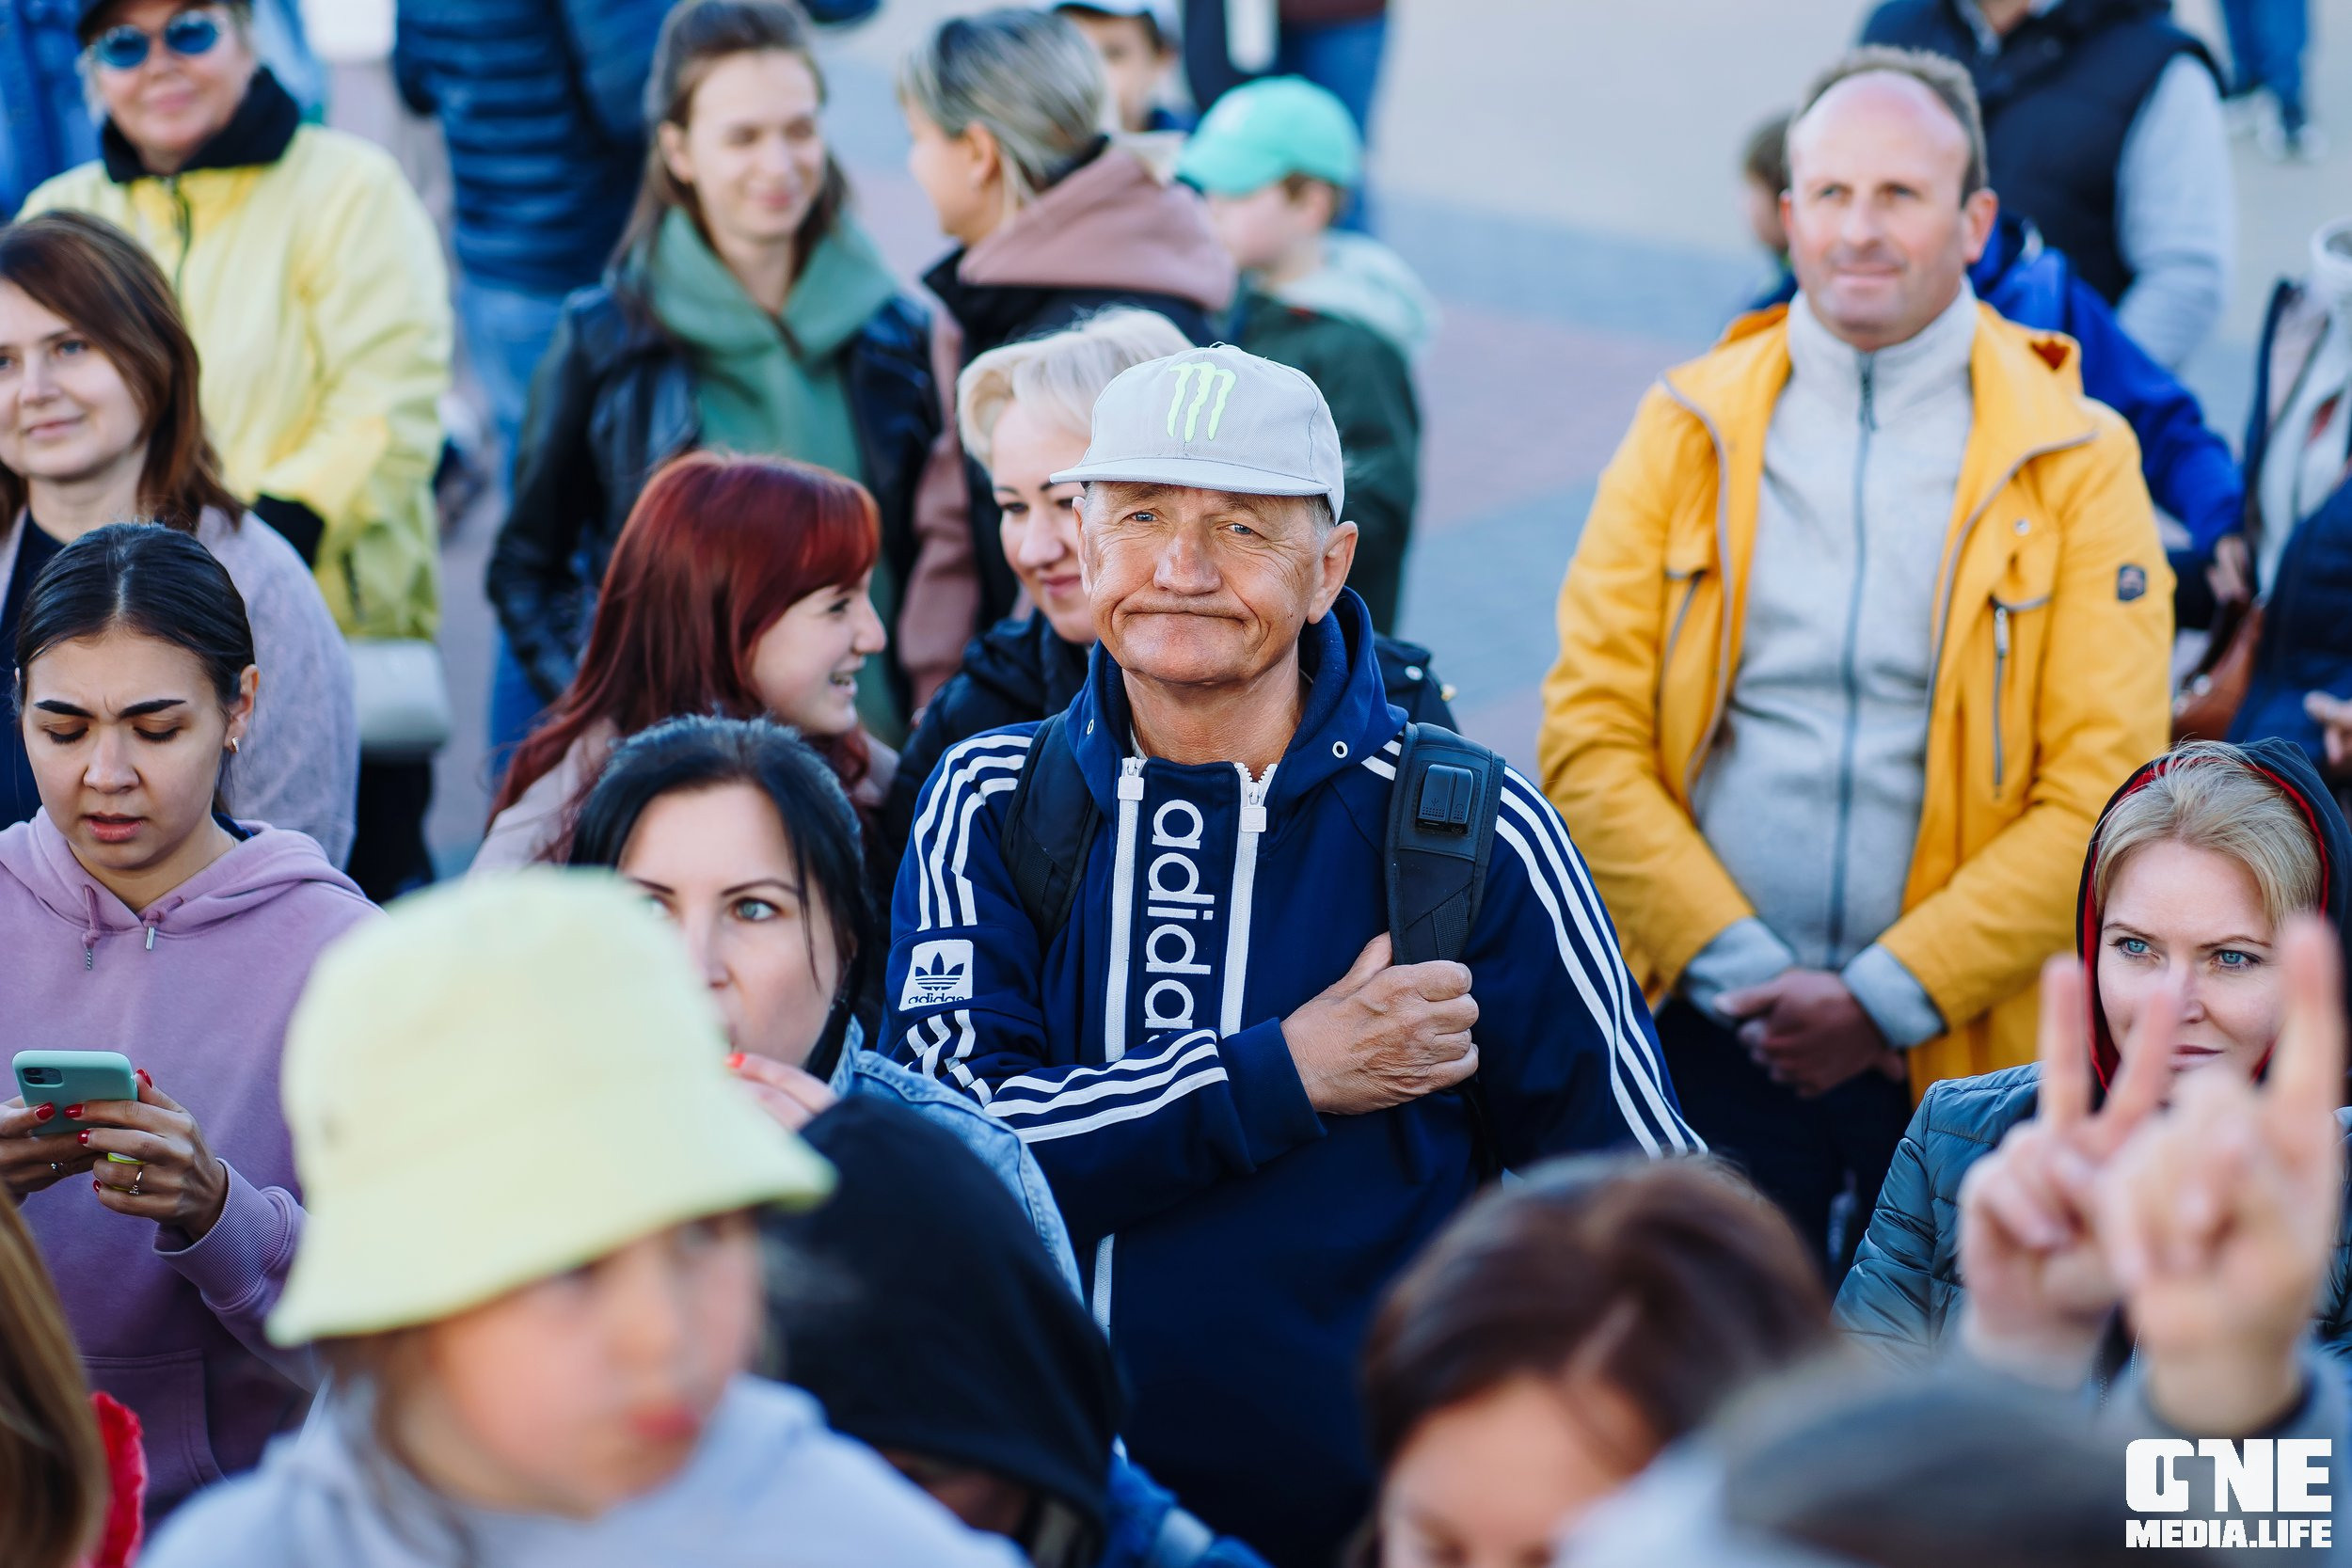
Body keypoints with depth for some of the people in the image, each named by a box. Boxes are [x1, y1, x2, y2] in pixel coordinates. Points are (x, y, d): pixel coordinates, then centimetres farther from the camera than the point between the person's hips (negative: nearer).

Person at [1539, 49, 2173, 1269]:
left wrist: (1887, 995, -13)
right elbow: (1588, 742, -1)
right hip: (1714, 1030, 1)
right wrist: (1739, 967, -11)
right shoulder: (1685, 434, 5)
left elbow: (2103, 793, -6)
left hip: (1964, 1045, -1)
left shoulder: (2076, 463, 0)